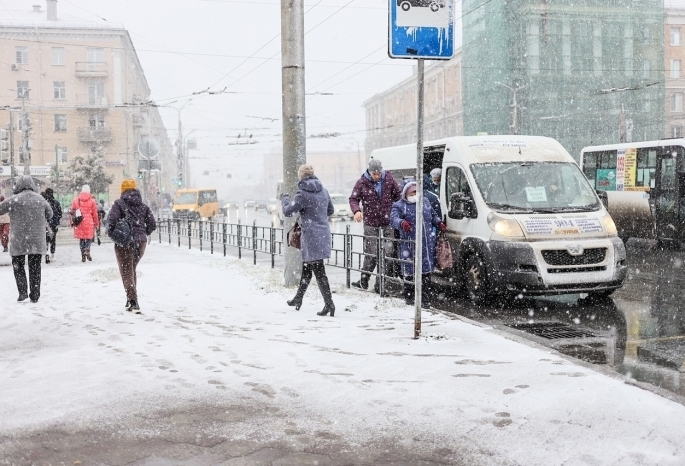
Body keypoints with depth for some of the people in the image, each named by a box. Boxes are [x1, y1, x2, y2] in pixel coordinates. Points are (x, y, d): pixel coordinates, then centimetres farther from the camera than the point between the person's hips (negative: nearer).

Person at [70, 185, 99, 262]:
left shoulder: (76, 200, 5)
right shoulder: (92, 201, -1)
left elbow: (72, 212, 8)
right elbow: (95, 213, 1)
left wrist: (72, 222, 16)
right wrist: (96, 223, 10)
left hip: (79, 223, 2)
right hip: (89, 223, -2)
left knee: (81, 239, 10)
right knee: (89, 237, 8)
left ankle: (83, 256, 7)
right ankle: (87, 250, -18)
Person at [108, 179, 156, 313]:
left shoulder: (119, 203, -2)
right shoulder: (143, 206, 11)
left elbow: (112, 220, -16)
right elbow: (152, 225, 7)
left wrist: (110, 232, 1)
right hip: (141, 242, 5)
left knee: (126, 272, -2)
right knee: (132, 269, 21)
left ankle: (133, 300, -18)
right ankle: (132, 300, 23)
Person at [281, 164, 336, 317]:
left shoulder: (303, 194, -15)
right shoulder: (323, 190, 7)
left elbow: (288, 211, -9)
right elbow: (330, 210, 18)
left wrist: (285, 199, 10)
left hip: (311, 235, -8)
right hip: (323, 233, 8)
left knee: (318, 271, -5)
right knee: (306, 267, 21)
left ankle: (329, 304, -6)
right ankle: (298, 299, 34)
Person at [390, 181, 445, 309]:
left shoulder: (425, 202, 16)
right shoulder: (399, 205, -1)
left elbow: (433, 215, 31)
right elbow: (393, 218, -19)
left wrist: (439, 224, 13)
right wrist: (402, 223, -39)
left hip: (428, 244, 5)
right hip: (409, 245, -5)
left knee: (426, 272, 7)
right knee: (409, 272, 1)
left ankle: (426, 300, 15)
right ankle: (409, 297, 17)